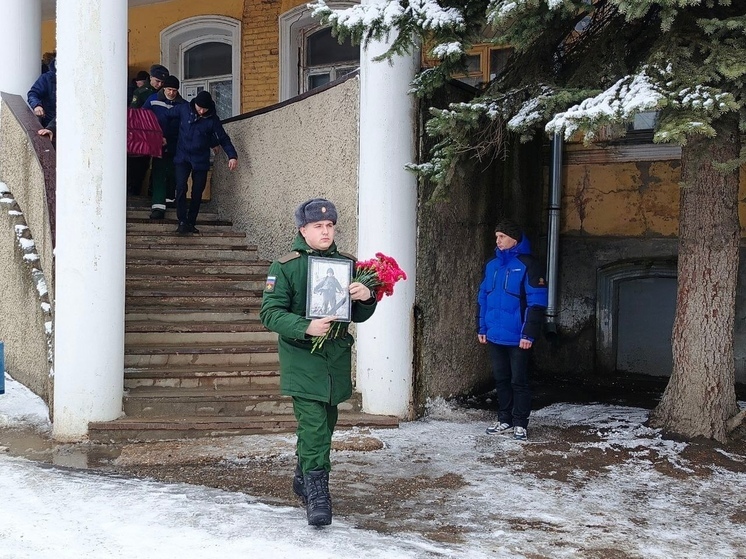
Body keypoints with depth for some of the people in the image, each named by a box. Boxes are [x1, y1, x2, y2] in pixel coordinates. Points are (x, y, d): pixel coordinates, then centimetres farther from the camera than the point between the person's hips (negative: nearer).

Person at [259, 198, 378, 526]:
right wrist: (306, 327, -26)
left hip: (337, 356, 5)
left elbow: (359, 316, 11)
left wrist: (366, 298, -12)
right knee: (313, 424, -13)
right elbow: (270, 312, -11)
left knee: (325, 423, 17)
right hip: (302, 356, -5)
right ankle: (316, 493, -5)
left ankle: (303, 479, 36)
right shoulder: (285, 267, -5)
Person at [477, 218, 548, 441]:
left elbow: (536, 302, -13)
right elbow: (484, 298, 17)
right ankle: (504, 421, 24)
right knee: (501, 379, 14)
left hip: (517, 337, -6)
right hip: (495, 335, 6)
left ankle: (520, 424, 10)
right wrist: (481, 328, 12)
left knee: (518, 381, 1)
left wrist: (529, 334, -17)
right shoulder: (492, 265, 11)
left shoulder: (527, 264, -9)